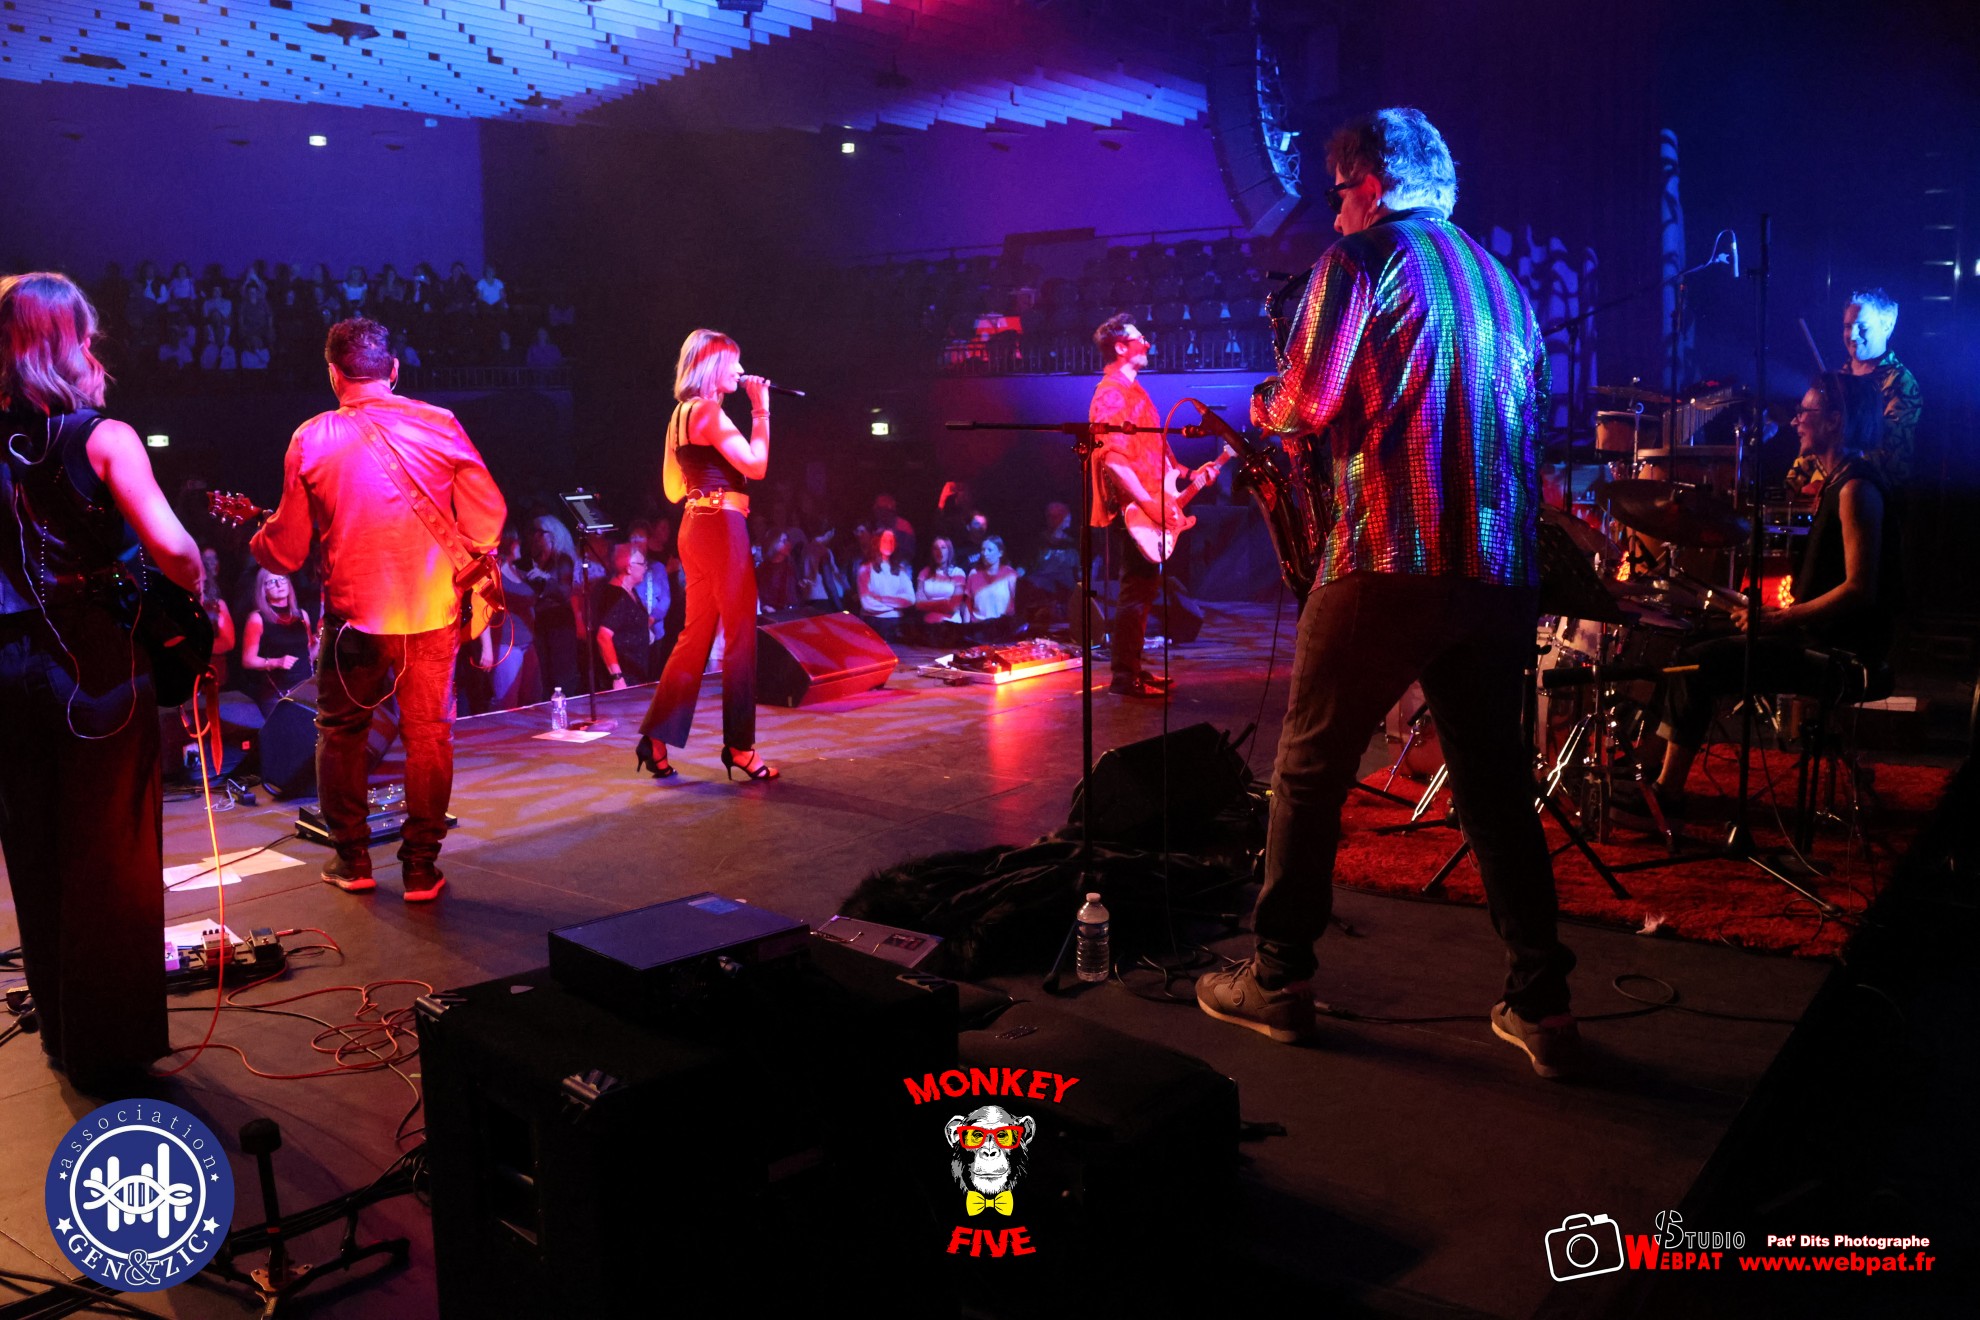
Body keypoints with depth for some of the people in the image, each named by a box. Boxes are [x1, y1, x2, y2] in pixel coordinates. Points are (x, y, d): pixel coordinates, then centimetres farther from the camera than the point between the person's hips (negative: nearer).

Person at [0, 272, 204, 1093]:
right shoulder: (102, 438, -12)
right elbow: (171, 548, -22)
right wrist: (196, 591, -3)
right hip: (99, 669, -5)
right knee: (112, 862, 7)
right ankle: (112, 1047, 16)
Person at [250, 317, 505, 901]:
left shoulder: (311, 439, -5)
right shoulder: (441, 426, -5)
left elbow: (287, 550, -1)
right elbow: (488, 519, -2)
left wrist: (254, 539, 21)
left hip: (353, 612, 0)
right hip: (432, 611, 1)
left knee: (340, 732, 17)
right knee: (428, 734, 10)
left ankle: (352, 859, 22)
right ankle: (420, 867, 12)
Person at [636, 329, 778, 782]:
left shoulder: (684, 413, 18)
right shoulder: (708, 410, -11)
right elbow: (755, 465, -16)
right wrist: (761, 411, -6)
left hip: (697, 526, 10)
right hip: (722, 525, -10)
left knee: (697, 634, 12)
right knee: (741, 636, -3)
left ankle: (657, 738, 13)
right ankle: (739, 745, 2)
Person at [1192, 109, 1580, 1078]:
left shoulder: (1359, 260, -2)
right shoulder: (1498, 277, 19)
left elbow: (1307, 409, -8)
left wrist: (1262, 407, 13)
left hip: (1386, 561, -6)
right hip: (1499, 575, 7)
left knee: (1309, 770, 6)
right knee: (1495, 783, 12)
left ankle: (1278, 980, 13)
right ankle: (1541, 1006, 13)